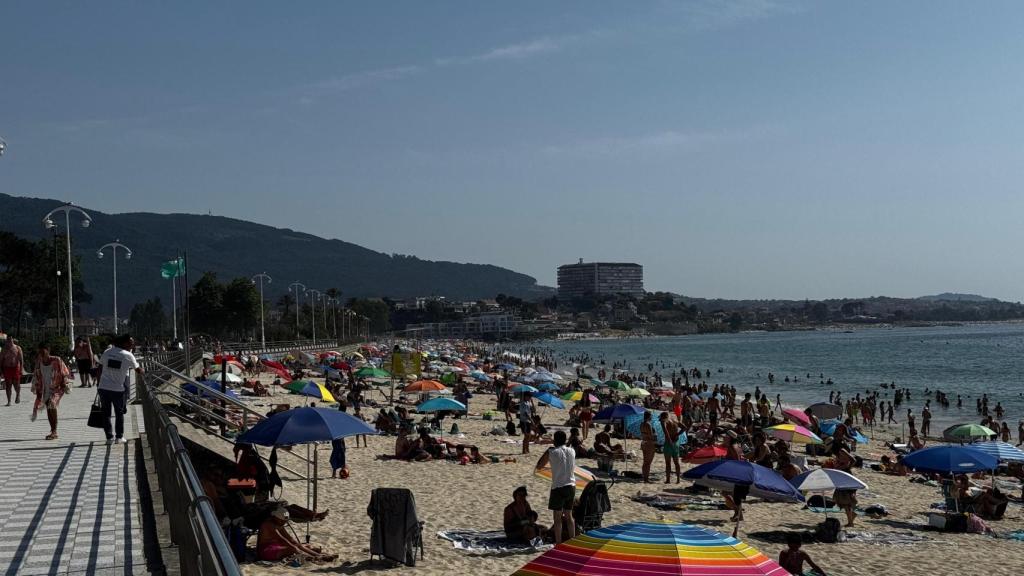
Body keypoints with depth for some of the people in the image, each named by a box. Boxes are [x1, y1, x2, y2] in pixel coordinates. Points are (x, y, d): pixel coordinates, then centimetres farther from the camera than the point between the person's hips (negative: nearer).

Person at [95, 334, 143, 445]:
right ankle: (119, 437, 17)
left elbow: (100, 369, 6)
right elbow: (138, 369, 4)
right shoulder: (128, 356, -7)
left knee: (106, 413, 12)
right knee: (119, 413, 14)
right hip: (118, 389, -2)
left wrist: (98, 383, 15)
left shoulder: (107, 352, 1)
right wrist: (140, 374, 26)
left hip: (103, 387, 2)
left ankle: (109, 437, 13)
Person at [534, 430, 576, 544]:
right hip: (571, 486, 5)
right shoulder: (572, 451, 4)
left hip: (558, 487, -5)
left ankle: (559, 543, 1)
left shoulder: (551, 452, -9)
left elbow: (539, 466, 0)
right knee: (569, 515, 16)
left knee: (557, 517, 2)